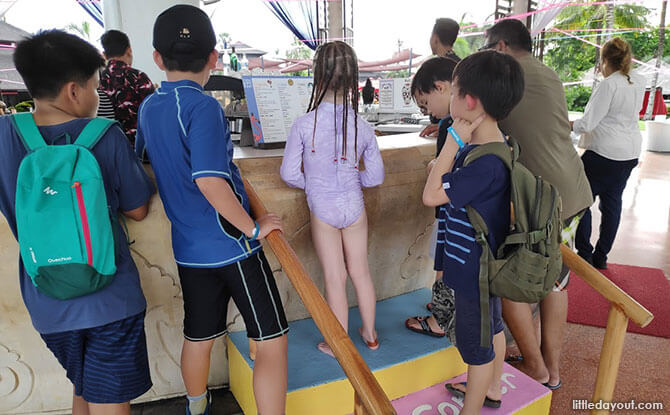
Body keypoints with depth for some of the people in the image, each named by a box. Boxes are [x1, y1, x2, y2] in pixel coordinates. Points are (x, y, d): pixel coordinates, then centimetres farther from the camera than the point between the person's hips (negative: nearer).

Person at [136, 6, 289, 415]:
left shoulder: (149, 107, 7)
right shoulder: (203, 107, -16)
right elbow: (210, 181, -27)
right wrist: (252, 228, -17)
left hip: (189, 248, 8)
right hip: (232, 246, -8)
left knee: (198, 336, 25)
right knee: (272, 342, 4)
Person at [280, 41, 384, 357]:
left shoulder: (304, 124, -16)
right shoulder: (363, 127, -8)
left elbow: (289, 174, -11)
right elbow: (376, 176, -1)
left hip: (323, 210, -2)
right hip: (354, 208, 3)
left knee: (335, 279, 10)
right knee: (360, 272, 18)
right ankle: (370, 334, 36)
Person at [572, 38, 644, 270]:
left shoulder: (608, 85, -16)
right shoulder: (638, 83, 7)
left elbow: (588, 123, -18)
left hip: (604, 153, -8)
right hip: (630, 152, 8)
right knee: (612, 202, 12)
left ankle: (584, 255, 6)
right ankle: (601, 257, 20)